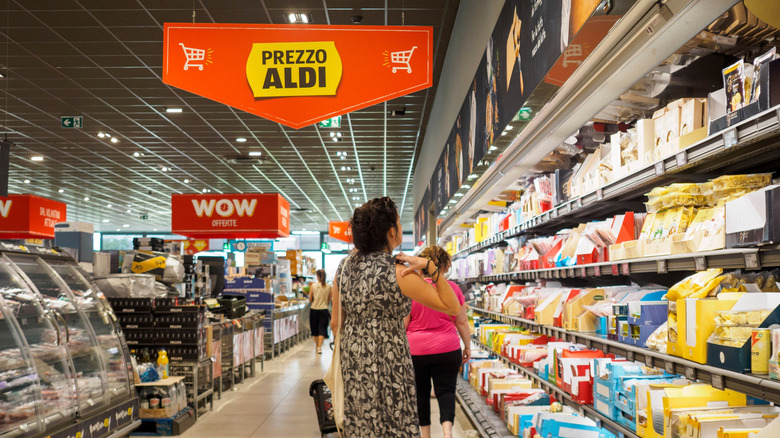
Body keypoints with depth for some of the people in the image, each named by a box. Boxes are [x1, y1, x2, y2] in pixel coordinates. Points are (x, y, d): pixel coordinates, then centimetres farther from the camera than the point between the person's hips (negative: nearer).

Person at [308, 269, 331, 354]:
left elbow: (310, 300, 0)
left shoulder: (313, 285, -6)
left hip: (314, 309, 0)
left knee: (315, 328, 15)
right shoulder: (328, 287, -2)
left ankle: (317, 346, 28)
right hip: (324, 309, 0)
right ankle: (319, 347, -13)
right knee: (322, 328, 1)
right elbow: (329, 301, 5)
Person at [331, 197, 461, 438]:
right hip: (388, 368, -6)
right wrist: (429, 267, -17)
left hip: (352, 366, 6)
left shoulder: (344, 267, 2)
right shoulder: (398, 273, -16)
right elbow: (453, 307, -13)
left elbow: (336, 323, 9)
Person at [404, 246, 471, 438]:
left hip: (415, 350, 0)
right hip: (447, 349, 0)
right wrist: (467, 346, 13)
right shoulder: (451, 287, -4)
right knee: (446, 390, 6)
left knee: (421, 392, 14)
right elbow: (462, 322, 1)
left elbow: (403, 323, -3)